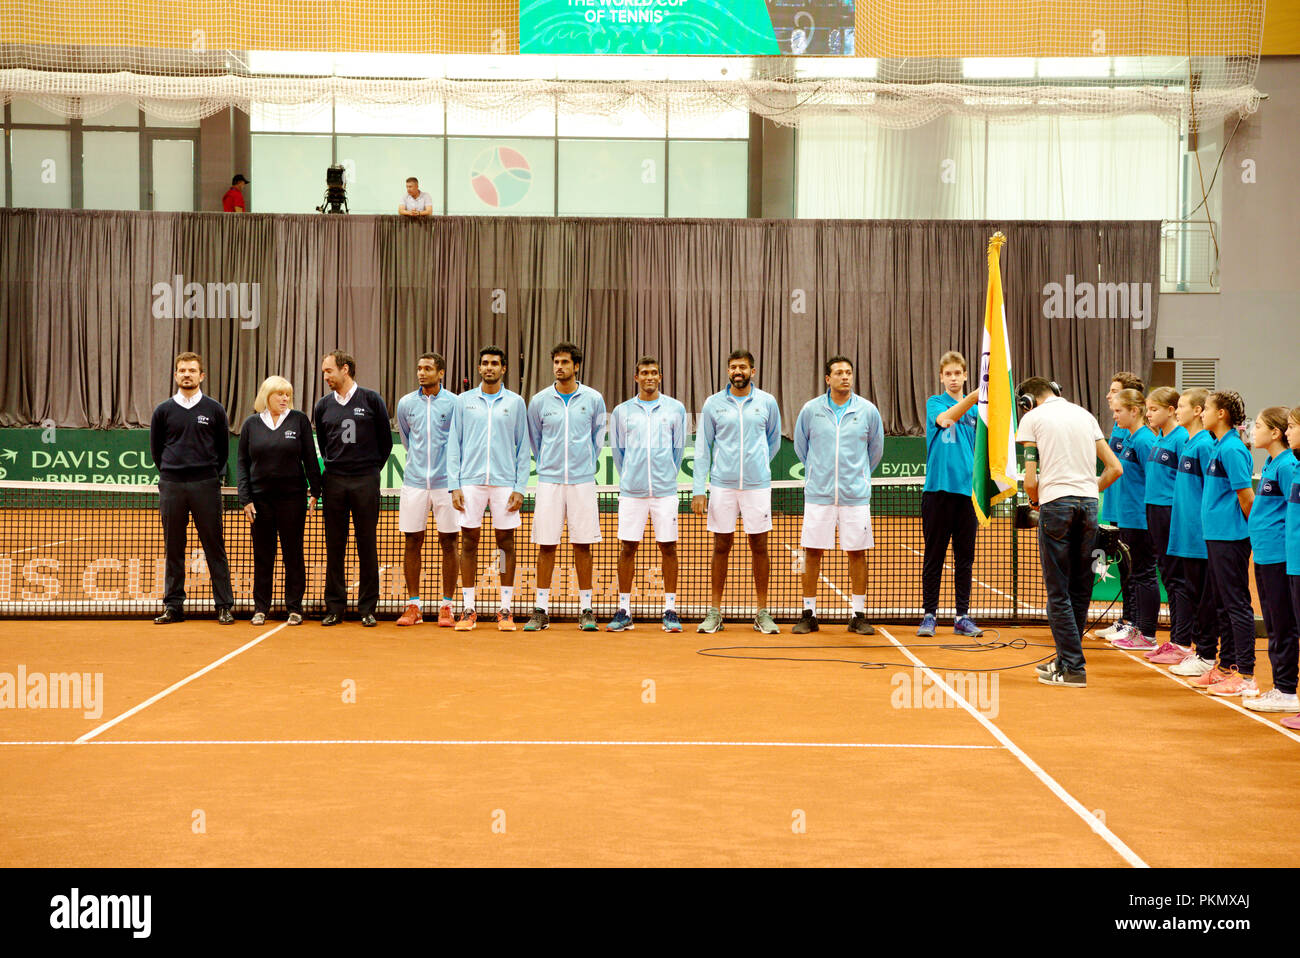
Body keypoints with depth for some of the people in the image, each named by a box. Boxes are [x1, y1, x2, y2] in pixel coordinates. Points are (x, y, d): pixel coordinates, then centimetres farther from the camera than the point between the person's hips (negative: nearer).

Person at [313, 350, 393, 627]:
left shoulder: (371, 399, 0)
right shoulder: (323, 406, 8)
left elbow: (386, 441, 7)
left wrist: (372, 469, 8)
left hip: (366, 482, -2)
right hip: (334, 482, 3)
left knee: (367, 546, 0)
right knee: (334, 546, 3)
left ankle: (368, 608, 6)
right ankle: (335, 607, 10)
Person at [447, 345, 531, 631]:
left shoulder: (515, 402, 7)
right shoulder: (464, 401, 8)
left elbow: (523, 448, 7)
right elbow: (454, 445, 8)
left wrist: (520, 487, -2)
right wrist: (454, 485, -1)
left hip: (504, 482, 0)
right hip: (471, 481, 1)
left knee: (506, 543, 2)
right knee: (469, 542, 2)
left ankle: (506, 609, 8)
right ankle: (468, 610, 8)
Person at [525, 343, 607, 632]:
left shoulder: (593, 399, 2)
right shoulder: (539, 401, 4)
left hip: (582, 480, 0)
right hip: (549, 480, 1)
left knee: (583, 544, 1)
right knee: (546, 545, 0)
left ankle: (586, 608, 9)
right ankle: (541, 610, 6)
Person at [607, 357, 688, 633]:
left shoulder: (675, 409, 6)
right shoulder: (621, 411, 8)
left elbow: (679, 449, 12)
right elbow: (617, 450, 14)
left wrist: (666, 477, 11)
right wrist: (628, 478, 11)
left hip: (665, 491, 0)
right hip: (631, 492, 1)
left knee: (668, 548, 0)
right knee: (627, 548, 1)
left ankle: (670, 610, 6)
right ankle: (624, 611, 8)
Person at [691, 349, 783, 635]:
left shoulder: (767, 402, 4)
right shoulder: (713, 403, 3)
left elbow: (774, 440, 19)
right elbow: (703, 448, 4)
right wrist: (698, 489, -2)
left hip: (757, 485, 0)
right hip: (722, 485, 0)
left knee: (759, 548, 3)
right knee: (721, 547, 4)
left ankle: (762, 613, 11)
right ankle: (715, 612, 11)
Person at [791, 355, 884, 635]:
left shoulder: (868, 410, 2)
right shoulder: (811, 410, 2)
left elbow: (875, 450, 16)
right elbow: (800, 446, 16)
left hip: (855, 495, 0)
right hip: (818, 494, 0)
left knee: (857, 553, 2)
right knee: (812, 552, 1)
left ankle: (859, 616, 10)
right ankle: (809, 615, 10)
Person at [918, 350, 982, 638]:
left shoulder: (975, 411, 12)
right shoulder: (935, 403, 3)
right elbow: (945, 419, -20)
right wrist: (975, 396, -34)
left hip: (967, 492, 3)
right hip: (938, 489, -3)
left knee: (965, 557, 6)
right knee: (934, 556, 1)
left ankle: (962, 617, 12)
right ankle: (929, 615, 8)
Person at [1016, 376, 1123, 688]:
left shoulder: (1032, 418, 4)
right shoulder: (1085, 414, 19)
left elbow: (1030, 482, -3)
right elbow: (1115, 468, 15)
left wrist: (1036, 502, 16)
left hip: (1055, 502, -5)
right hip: (1088, 504, 5)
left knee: (1058, 592, 0)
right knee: (1080, 589, 12)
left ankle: (1073, 669, -2)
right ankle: (1066, 659, 22)